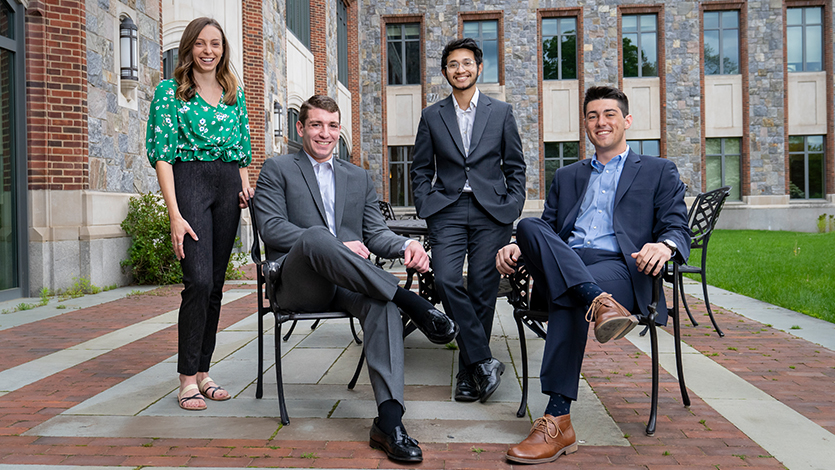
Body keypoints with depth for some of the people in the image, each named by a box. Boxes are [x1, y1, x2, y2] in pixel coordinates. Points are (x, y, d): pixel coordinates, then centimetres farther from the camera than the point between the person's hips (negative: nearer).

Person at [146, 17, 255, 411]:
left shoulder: (234, 94, 16)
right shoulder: (170, 92, 2)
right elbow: (162, 154, -5)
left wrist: (247, 189, 5)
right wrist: (175, 214, -14)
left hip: (228, 186, 5)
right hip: (188, 181, -5)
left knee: (215, 283, 5)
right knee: (199, 280, -15)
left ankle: (203, 372, 14)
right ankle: (187, 378, -5)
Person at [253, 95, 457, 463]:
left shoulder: (359, 178, 23)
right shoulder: (277, 171, 11)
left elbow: (375, 233, 15)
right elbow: (271, 228, -4)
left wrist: (406, 246, -11)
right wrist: (334, 244, -18)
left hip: (347, 284, 3)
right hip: (298, 284, -3)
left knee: (381, 302, -33)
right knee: (315, 237, -38)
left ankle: (389, 419, -38)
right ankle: (410, 303, -32)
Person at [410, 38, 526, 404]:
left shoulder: (501, 112, 10)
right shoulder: (432, 116, 12)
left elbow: (515, 167, 12)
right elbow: (421, 170, 14)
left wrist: (513, 207, 1)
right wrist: (426, 207, 0)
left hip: (491, 213, 0)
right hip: (447, 212, 1)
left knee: (482, 291, -2)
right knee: (446, 281, -19)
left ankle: (468, 372, 12)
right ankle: (485, 362, -7)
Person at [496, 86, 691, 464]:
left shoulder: (659, 171, 20)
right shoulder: (567, 176, 31)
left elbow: (677, 229, 8)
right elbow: (549, 228, 22)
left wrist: (664, 245, -19)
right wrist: (517, 248, -3)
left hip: (621, 266, -3)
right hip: (560, 264, 4)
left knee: (568, 300, -36)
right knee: (529, 226, -28)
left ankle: (557, 422, -34)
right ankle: (600, 303, -45)